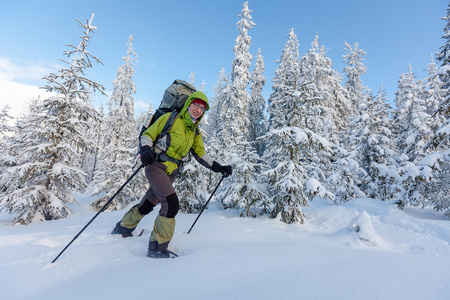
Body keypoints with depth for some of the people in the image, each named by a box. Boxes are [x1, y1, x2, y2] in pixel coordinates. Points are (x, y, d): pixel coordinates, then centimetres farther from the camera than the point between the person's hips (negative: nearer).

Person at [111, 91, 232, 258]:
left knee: (147, 205, 16)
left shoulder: (195, 132, 12)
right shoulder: (170, 118, -6)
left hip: (171, 174, 6)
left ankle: (122, 228, 43)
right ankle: (157, 248, -4)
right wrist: (146, 150, -22)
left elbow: (201, 154, 14)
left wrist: (218, 168, 6)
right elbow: (147, 135, -2)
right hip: (156, 166, -6)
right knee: (171, 204, -21)